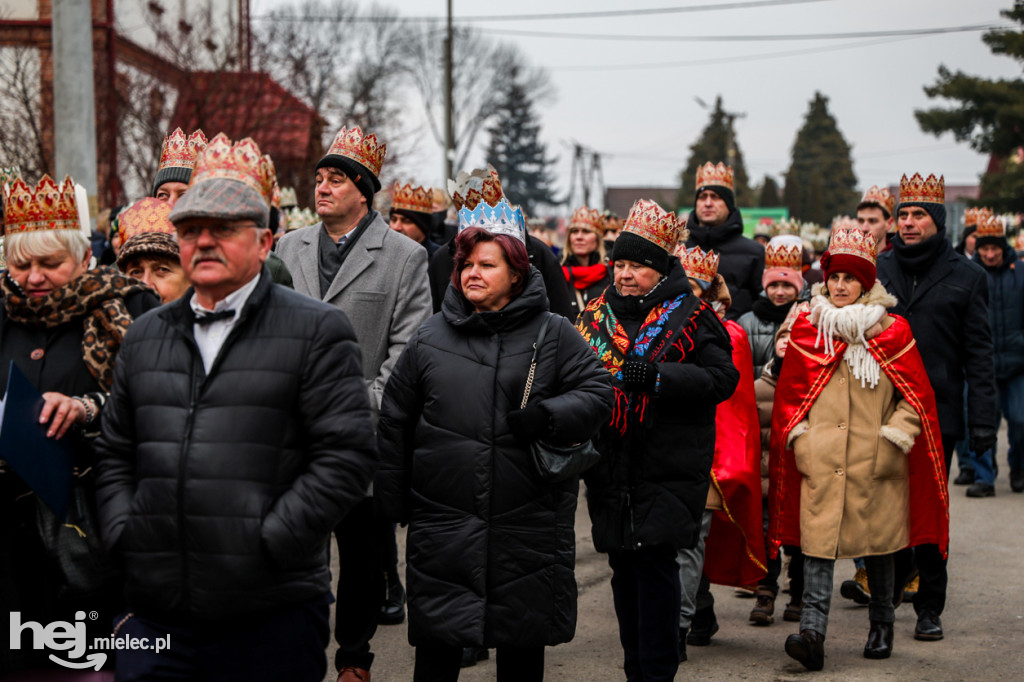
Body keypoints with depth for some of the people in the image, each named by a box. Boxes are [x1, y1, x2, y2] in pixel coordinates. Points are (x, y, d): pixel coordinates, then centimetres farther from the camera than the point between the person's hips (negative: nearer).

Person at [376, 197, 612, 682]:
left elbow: (598, 392, 1)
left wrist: (548, 416, -18)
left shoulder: (554, 336, 3)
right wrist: (394, 502, 9)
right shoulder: (429, 339, 6)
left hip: (527, 527, -1)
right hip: (443, 527, 1)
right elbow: (395, 422, 10)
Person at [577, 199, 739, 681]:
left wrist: (658, 377, -21)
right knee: (623, 566, 10)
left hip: (666, 465, -5)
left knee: (655, 560, -9)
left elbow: (723, 378, -10)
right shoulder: (597, 315, 13)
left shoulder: (690, 317, -2)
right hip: (611, 465, 5)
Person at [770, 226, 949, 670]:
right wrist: (799, 439, 4)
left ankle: (881, 627, 27)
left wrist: (893, 439, -3)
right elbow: (789, 393, 14)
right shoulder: (806, 329, 7)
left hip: (875, 465, 0)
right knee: (817, 542, -10)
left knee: (878, 543, 10)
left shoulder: (892, 331, 3)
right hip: (821, 462, 0)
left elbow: (917, 396, 7)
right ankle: (812, 633, -16)